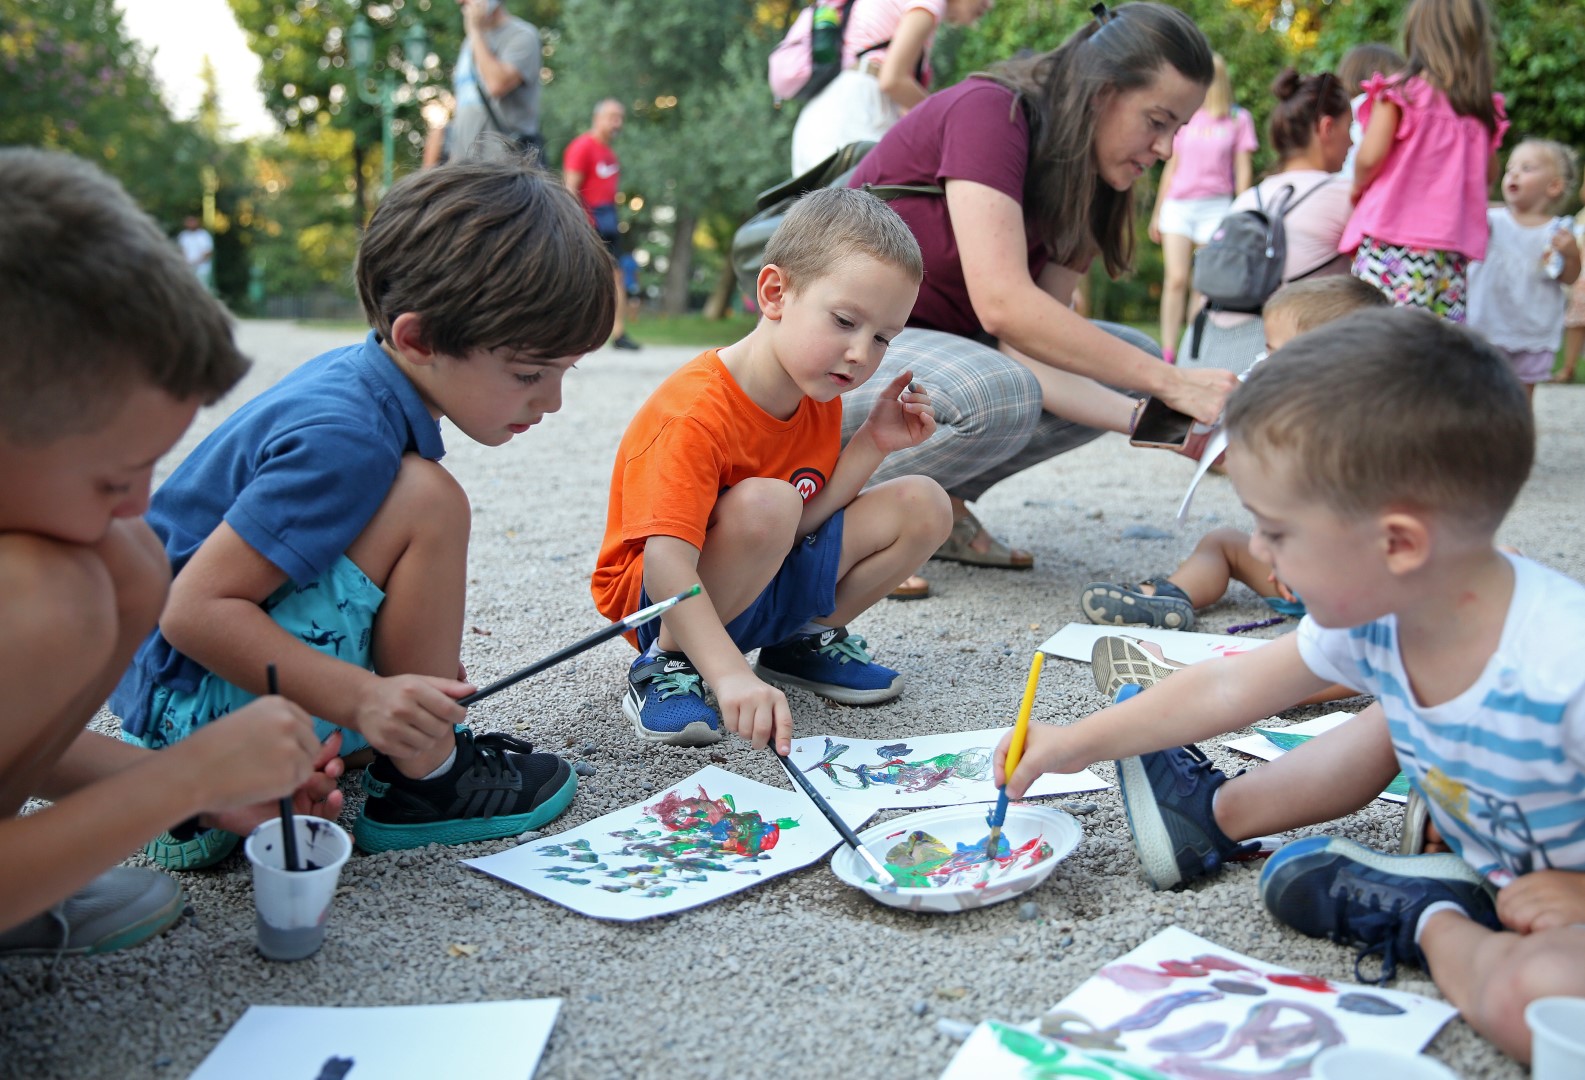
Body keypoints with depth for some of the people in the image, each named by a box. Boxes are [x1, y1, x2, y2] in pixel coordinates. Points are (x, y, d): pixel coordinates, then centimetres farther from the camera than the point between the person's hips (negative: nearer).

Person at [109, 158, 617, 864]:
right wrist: (362, 698, -33)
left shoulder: (355, 372, 2)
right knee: (427, 501, -25)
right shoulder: (346, 441, -27)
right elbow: (193, 611, -27)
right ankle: (424, 783, -8)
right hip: (187, 703, -10)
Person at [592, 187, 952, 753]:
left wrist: (871, 443, -10)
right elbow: (667, 567, -38)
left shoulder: (820, 399, -2)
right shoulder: (695, 414, -29)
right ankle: (668, 660, -16)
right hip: (662, 601, -7)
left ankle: (807, 639, 13)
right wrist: (732, 675, -49)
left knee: (922, 505, -3)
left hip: (769, 584, 8)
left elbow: (805, 525, -2)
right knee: (763, 503, -38)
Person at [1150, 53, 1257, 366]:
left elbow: (1243, 170, 5)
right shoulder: (1185, 117, 11)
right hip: (1178, 206, 2)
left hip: (1215, 207, -2)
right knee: (1176, 280, -8)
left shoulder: (1239, 119, 5)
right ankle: (1167, 354, -10)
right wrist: (1157, 213, 16)